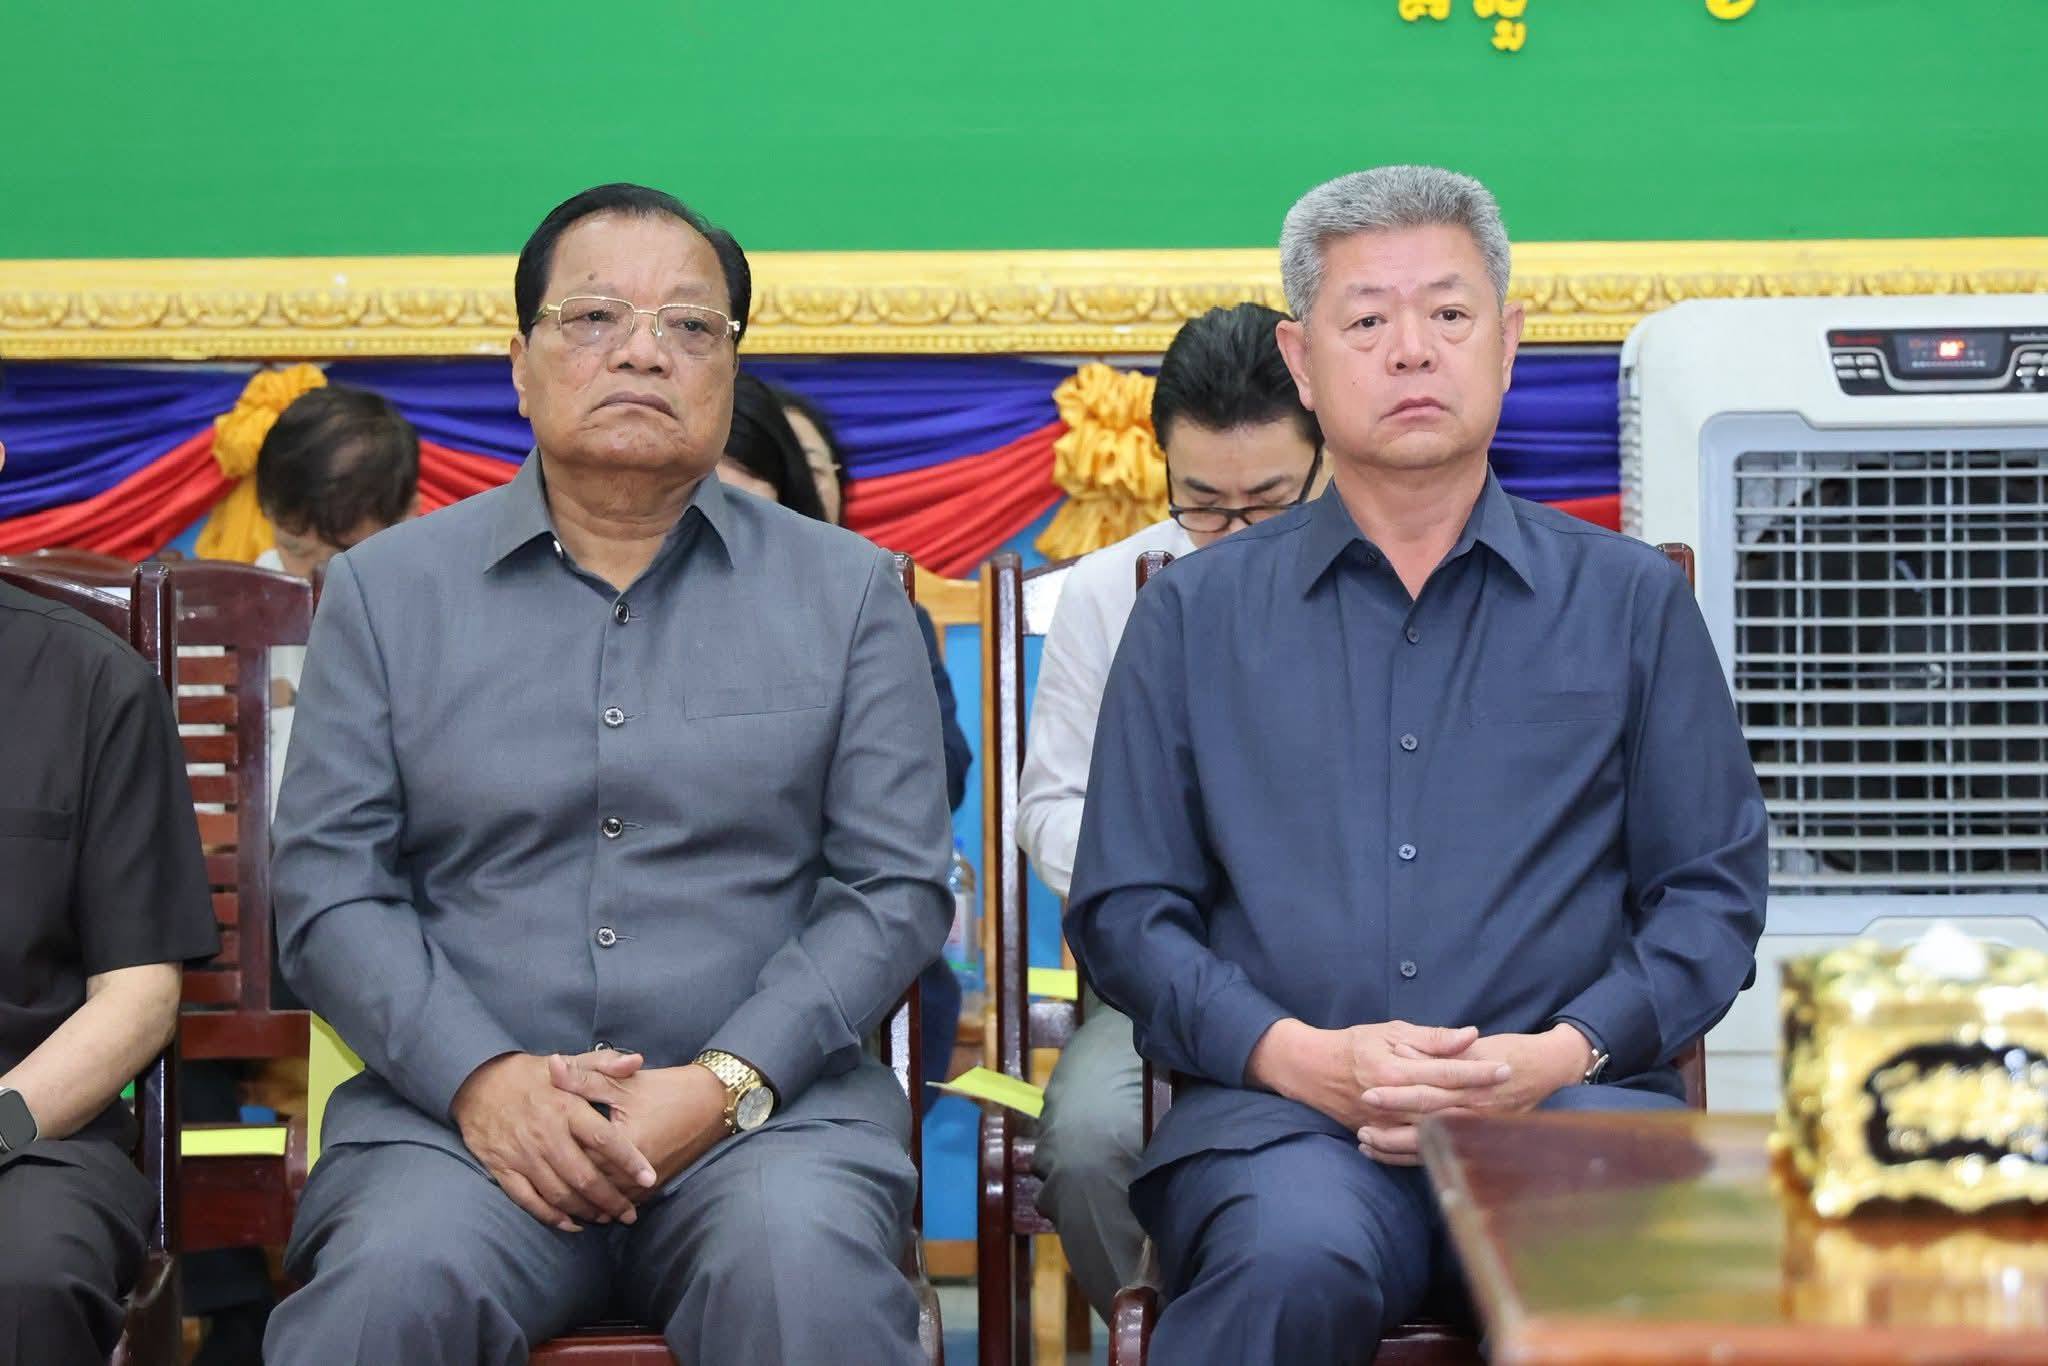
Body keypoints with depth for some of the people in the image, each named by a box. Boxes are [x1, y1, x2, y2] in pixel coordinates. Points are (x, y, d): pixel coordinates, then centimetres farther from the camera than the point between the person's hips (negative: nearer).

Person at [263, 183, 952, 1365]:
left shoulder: (844, 590, 13)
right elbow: (328, 889, 7)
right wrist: (481, 1078, -10)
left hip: (767, 1104, 0)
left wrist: (725, 1084, -9)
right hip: (463, 1107, 0)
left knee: (809, 1271, -34)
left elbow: (897, 885, 6)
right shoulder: (388, 589, 14)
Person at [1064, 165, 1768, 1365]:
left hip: (1566, 1093, 0)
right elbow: (1122, 907, 10)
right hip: (1283, 1103, 0)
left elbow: (1714, 892, 11)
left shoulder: (1631, 600, 15)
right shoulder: (1196, 614, 15)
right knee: (1298, 1259, -35)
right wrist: (1301, 1055, -8)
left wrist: (1556, 1056, -7)